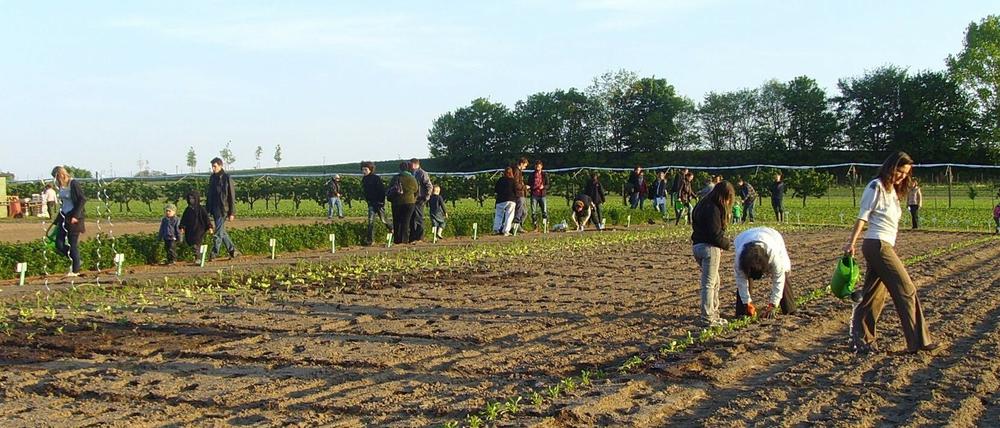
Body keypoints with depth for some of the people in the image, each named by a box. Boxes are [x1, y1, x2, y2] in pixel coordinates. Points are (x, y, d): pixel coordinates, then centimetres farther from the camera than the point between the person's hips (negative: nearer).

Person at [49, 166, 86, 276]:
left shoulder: (74, 184, -12)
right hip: (64, 217, 8)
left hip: (74, 218, -8)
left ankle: (75, 270, 9)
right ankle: (73, 259, 23)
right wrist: (56, 222, 21)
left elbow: (83, 200, -15)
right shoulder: (61, 186, 11)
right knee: (59, 244, 2)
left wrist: (76, 216, -21)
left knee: (73, 244, -2)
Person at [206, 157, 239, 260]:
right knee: (222, 232, 11)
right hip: (214, 209, 7)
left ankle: (214, 253, -4)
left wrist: (232, 212, -11)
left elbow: (232, 196, -8)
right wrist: (207, 209, 13)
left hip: (223, 209, -7)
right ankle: (233, 251, 19)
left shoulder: (227, 178, -8)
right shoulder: (212, 178, 12)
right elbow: (209, 195, 18)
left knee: (219, 232, -7)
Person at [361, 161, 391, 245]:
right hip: (371, 203, 5)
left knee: (383, 220, 5)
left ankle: (392, 228, 34)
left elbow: (382, 190, -14)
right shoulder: (364, 180, 8)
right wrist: (367, 200, 15)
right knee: (370, 221, -5)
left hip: (379, 202, -5)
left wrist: (382, 201, -18)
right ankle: (370, 240, -5)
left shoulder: (376, 178, -12)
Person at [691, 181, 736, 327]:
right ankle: (707, 318, -1)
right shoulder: (713, 209, -16)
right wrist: (727, 244, -1)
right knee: (709, 283, -4)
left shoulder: (702, 205, 13)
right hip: (709, 248, -10)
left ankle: (713, 314, 26)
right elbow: (715, 234, -19)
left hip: (697, 245, 10)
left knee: (714, 281, 20)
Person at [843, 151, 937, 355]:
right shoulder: (876, 186, -7)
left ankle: (862, 339, 12)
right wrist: (851, 243, -16)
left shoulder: (892, 190, 19)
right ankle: (918, 340, -1)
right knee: (906, 290, -6)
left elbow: (890, 221, 13)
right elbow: (863, 216, -11)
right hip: (878, 245, -9)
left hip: (885, 246, 9)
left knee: (874, 296, 8)